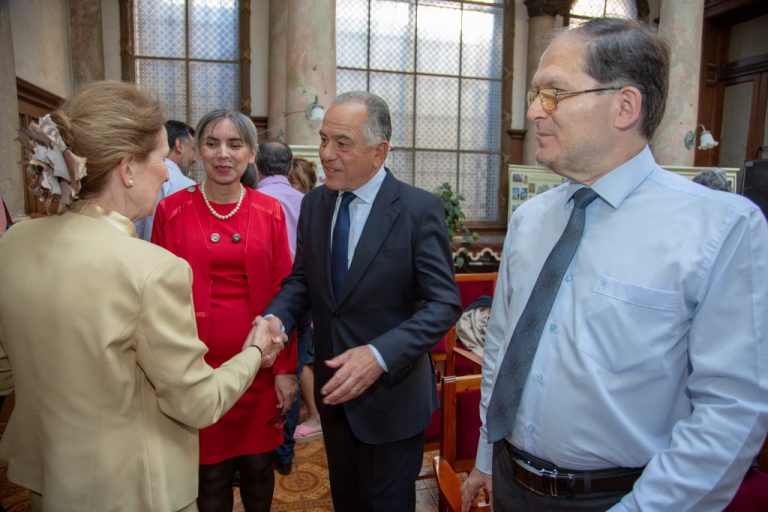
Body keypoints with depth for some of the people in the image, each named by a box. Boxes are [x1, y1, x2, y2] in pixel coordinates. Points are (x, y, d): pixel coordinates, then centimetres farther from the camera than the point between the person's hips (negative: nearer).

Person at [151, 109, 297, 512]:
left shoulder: (270, 212, 0)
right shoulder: (172, 211, -2)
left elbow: (283, 293, 0)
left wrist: (286, 368, -2)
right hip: (199, 364, -1)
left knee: (258, 464, 15)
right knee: (210, 471, 12)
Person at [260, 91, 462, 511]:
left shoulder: (419, 209, -17)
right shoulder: (314, 204, 0)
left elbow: (443, 303, -20)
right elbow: (302, 279, 5)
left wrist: (379, 355, -32)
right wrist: (276, 316, -16)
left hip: (391, 396, -5)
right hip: (333, 388, 5)